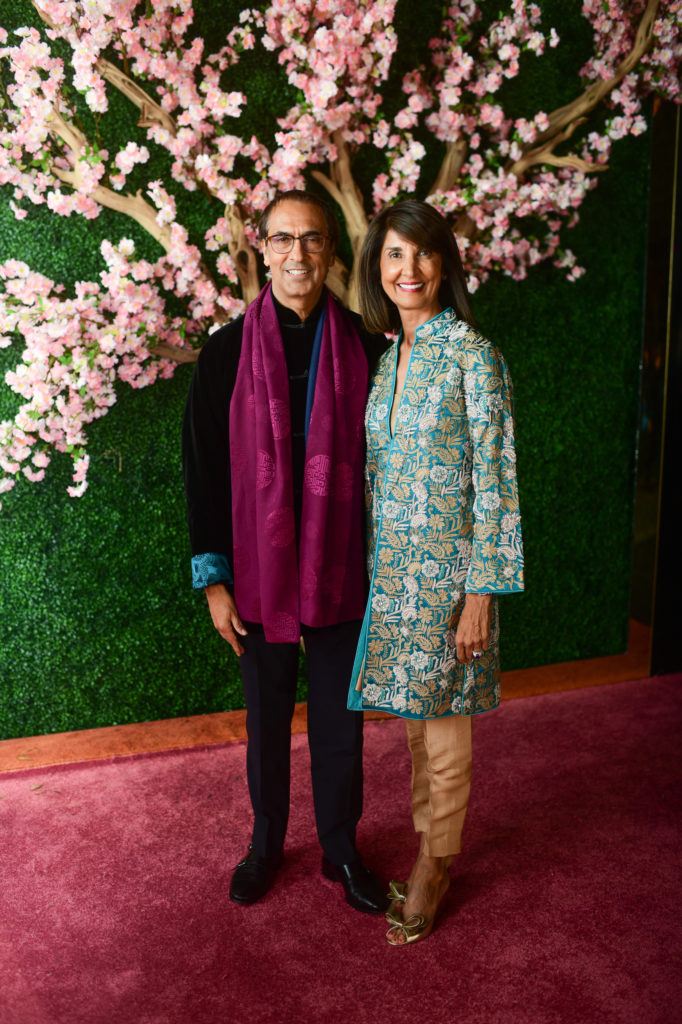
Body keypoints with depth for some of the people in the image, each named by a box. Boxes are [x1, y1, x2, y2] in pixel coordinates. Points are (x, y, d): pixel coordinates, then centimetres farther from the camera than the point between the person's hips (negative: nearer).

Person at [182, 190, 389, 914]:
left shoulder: (366, 350, -2)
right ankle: (267, 842, 37)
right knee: (267, 719, 15)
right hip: (258, 574, 0)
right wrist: (213, 579, -4)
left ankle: (341, 848, 33)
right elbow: (203, 468, -1)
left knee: (340, 720, 12)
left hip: (341, 572, 1)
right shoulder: (228, 352, -4)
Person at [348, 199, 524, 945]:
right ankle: (428, 844, 36)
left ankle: (436, 864, 27)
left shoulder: (472, 355, -12)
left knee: (442, 725, 8)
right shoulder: (386, 355, 8)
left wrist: (481, 590, -16)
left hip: (444, 569, -6)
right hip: (390, 568, 6)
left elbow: (494, 479, -14)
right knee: (414, 718, 18)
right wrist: (371, 565, 14)